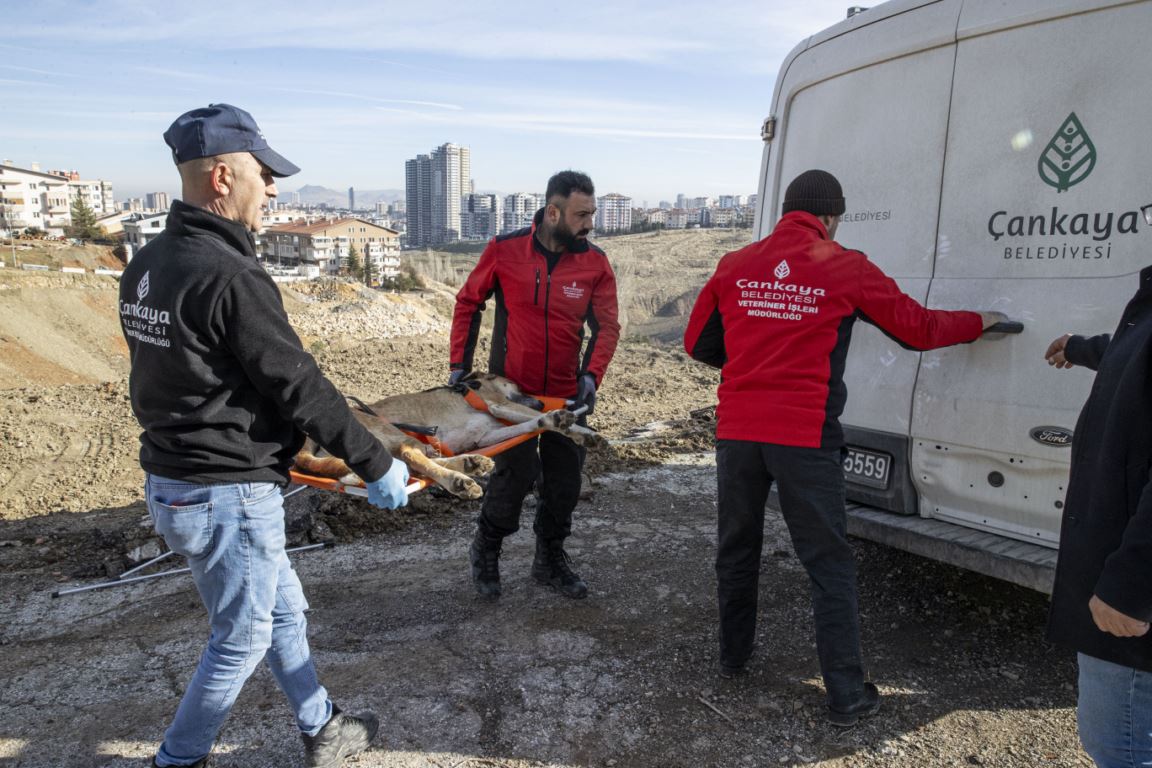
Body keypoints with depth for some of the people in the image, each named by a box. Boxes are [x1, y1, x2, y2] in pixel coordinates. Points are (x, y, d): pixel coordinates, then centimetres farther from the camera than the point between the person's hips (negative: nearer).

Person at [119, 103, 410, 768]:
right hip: (229, 497, -10)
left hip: (170, 482, 10)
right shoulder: (232, 277, -24)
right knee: (242, 639, 13)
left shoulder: (146, 266, 6)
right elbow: (302, 388, -21)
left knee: (285, 610, 23)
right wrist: (378, 465, -12)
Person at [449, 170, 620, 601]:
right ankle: (485, 552, 16)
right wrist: (459, 364, -2)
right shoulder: (504, 250, -9)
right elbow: (468, 303, 2)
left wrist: (591, 375, -19)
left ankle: (550, 560, 32)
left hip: (565, 393, 3)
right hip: (509, 388, -3)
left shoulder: (595, 263, -4)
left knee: (565, 479, 10)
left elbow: (606, 326, -3)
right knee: (518, 472, -11)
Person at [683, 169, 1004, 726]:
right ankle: (846, 696, 16)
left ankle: (733, 657, 36)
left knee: (736, 550, 20)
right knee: (829, 566, 8)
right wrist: (978, 323, 27)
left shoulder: (735, 265, 6)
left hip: (738, 432, 4)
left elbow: (698, 343, 13)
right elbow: (919, 328, 8)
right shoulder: (847, 268, -1)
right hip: (805, 439, -3)